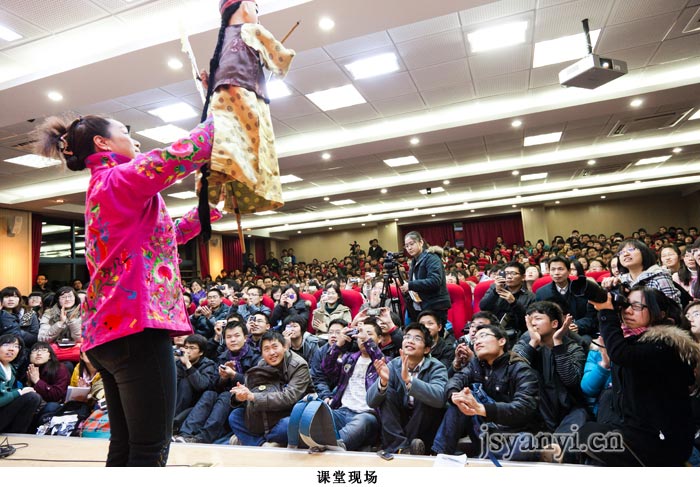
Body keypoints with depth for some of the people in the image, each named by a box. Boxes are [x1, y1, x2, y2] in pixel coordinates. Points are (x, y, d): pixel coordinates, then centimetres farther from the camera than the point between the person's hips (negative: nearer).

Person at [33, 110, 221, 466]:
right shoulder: (121, 178, -4)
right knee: (151, 447, -5)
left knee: (125, 445, 15)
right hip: (135, 324, -10)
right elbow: (184, 152, -15)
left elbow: (168, 234, 28)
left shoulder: (102, 187, 24)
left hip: (109, 328, 10)